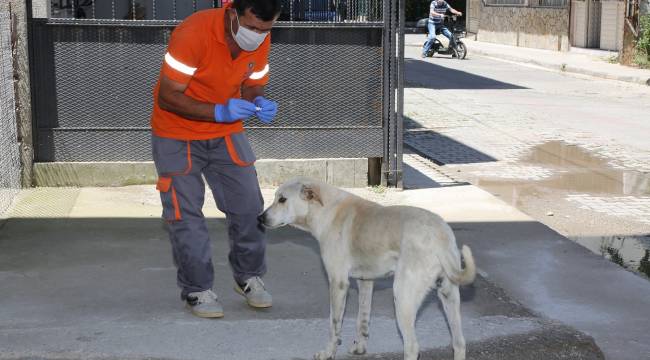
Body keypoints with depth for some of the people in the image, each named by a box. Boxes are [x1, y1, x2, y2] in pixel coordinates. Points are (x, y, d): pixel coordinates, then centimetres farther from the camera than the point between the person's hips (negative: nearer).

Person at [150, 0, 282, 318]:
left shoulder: (260, 40, -11)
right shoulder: (193, 33, -29)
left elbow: (252, 87, 3)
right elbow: (167, 98, -26)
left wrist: (258, 103, -22)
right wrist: (219, 111, -37)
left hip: (226, 132, 5)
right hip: (177, 135, -5)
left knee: (248, 206, 2)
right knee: (185, 214, -3)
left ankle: (248, 276, 22)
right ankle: (196, 289, 12)